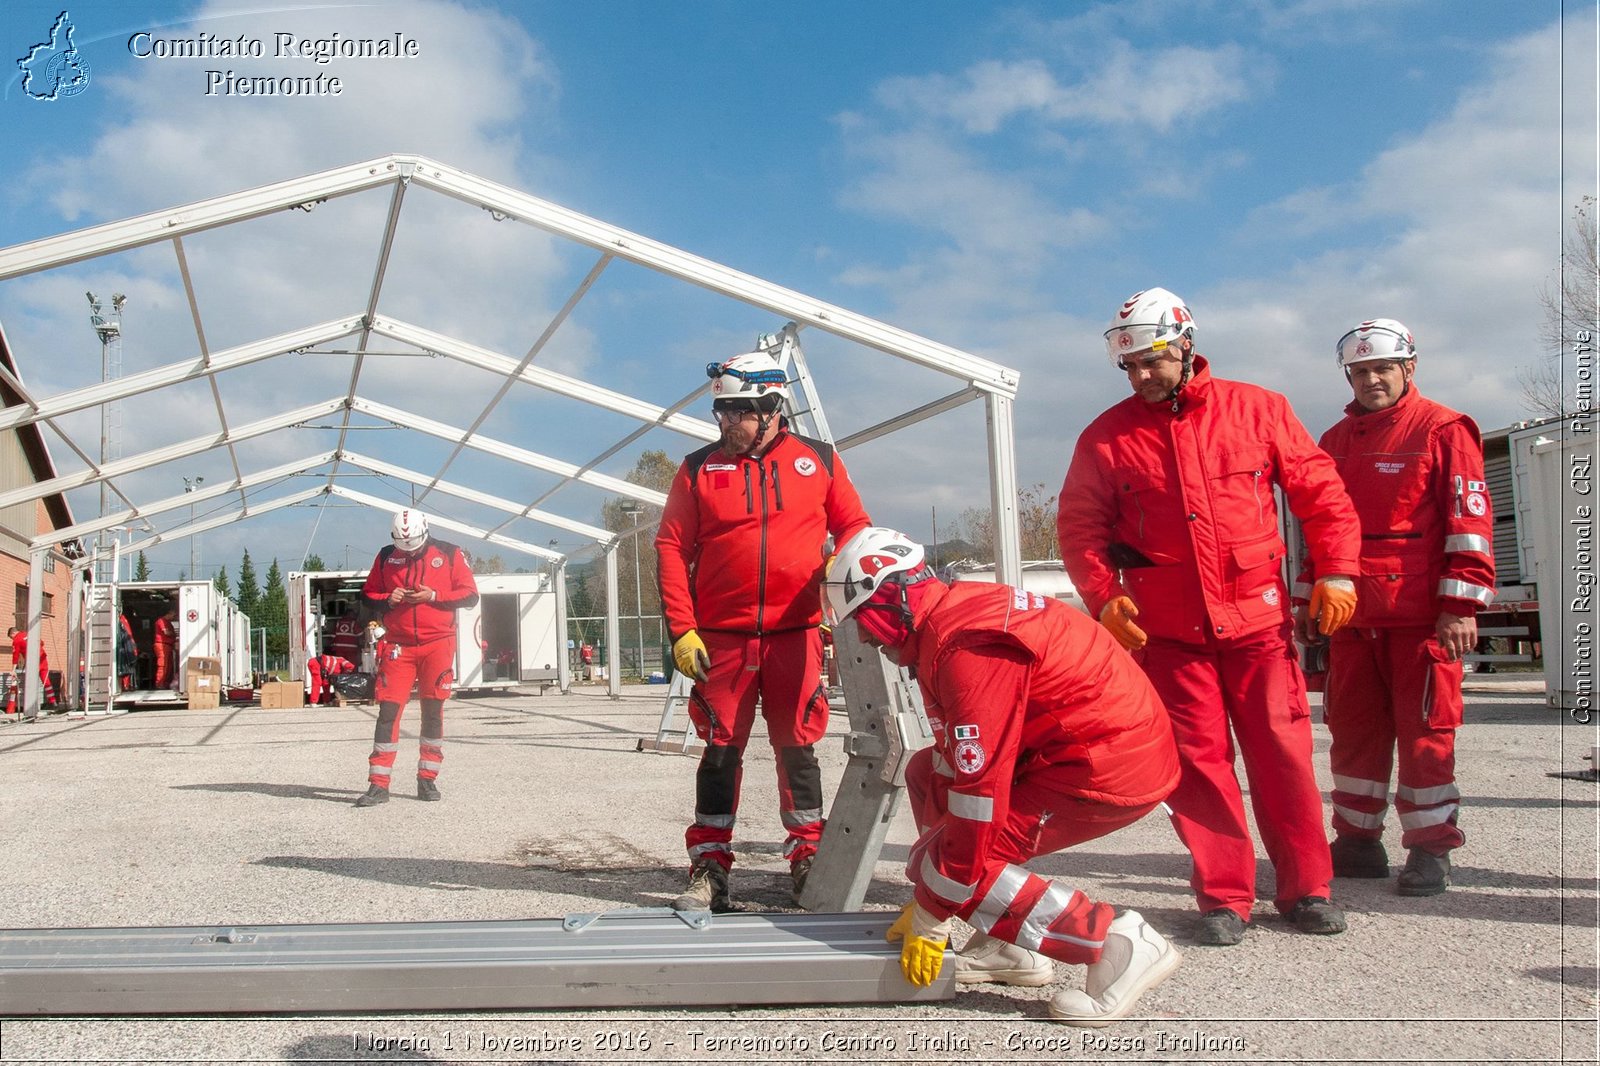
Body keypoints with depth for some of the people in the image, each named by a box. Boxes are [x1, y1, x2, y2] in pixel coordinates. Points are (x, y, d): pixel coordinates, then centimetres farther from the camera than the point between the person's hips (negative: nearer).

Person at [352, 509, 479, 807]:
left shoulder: (449, 555, -2)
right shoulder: (386, 557, 5)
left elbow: (470, 594, -3)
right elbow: (368, 594, 12)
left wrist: (433, 596, -15)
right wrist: (387, 600, -10)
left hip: (437, 645, -1)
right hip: (398, 646, 1)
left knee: (433, 712, 5)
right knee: (388, 711, -6)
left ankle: (427, 780, 17)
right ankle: (378, 785, -2)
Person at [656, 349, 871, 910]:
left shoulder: (819, 460, 5)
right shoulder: (698, 469, 4)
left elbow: (854, 528, 11)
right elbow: (671, 549, 2)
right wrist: (682, 631, -5)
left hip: (795, 636, 0)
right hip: (720, 639, 0)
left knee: (798, 749, 7)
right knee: (720, 750, 3)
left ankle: (808, 859, 19)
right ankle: (709, 870, 12)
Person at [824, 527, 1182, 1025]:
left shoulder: (968, 646, -22)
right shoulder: (949, 620, 9)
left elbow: (978, 791, -22)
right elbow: (957, 762, 15)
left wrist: (927, 922, -11)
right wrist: (925, 900, 16)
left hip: (1112, 769, -10)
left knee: (947, 864, -9)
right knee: (927, 773, 14)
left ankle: (1119, 943, -8)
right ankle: (1009, 945, 14)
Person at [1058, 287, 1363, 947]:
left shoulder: (1257, 410, 5)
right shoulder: (1106, 438, 6)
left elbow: (1320, 492, 8)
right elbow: (1079, 527, 6)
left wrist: (1336, 570, -1)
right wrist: (1103, 597, -8)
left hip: (1258, 619, 0)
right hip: (1166, 631, 1)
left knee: (1281, 751, 1)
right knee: (1198, 759, 1)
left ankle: (1306, 887, 15)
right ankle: (1224, 897, 11)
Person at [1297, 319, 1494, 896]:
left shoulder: (1443, 429, -2)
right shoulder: (1337, 441, 17)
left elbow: (1469, 519, -7)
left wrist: (1461, 605, -12)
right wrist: (1308, 598, 17)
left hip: (1421, 615, -6)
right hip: (1353, 615, 6)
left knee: (1425, 732, -1)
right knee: (1354, 729, 9)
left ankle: (1430, 850, 9)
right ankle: (1357, 843, 19)